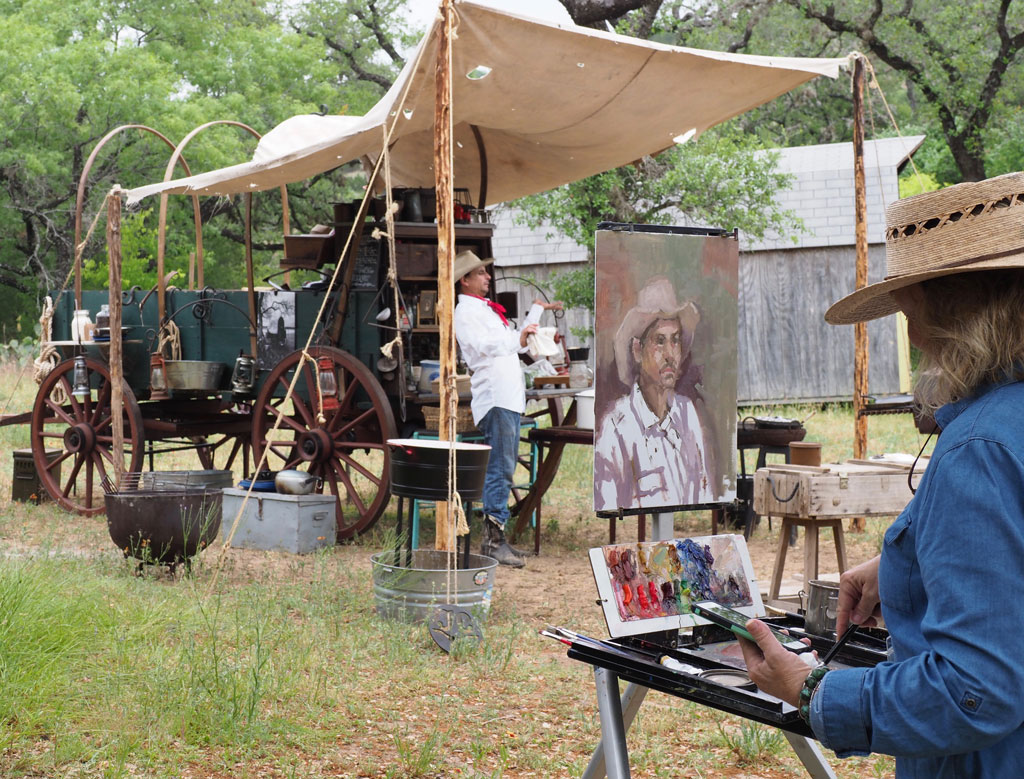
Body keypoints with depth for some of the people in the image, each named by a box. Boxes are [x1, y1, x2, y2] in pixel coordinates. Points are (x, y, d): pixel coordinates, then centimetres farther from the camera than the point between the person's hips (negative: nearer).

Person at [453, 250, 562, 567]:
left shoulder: (488, 309, 24)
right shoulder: (465, 312, -6)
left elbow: (515, 342, 35)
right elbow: (483, 345, -25)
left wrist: (537, 311, 42)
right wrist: (518, 340, -39)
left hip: (510, 397, 10)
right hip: (494, 398, -10)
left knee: (503, 469, 10)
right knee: (499, 469, -13)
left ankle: (496, 539, 14)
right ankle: (493, 541, -13)